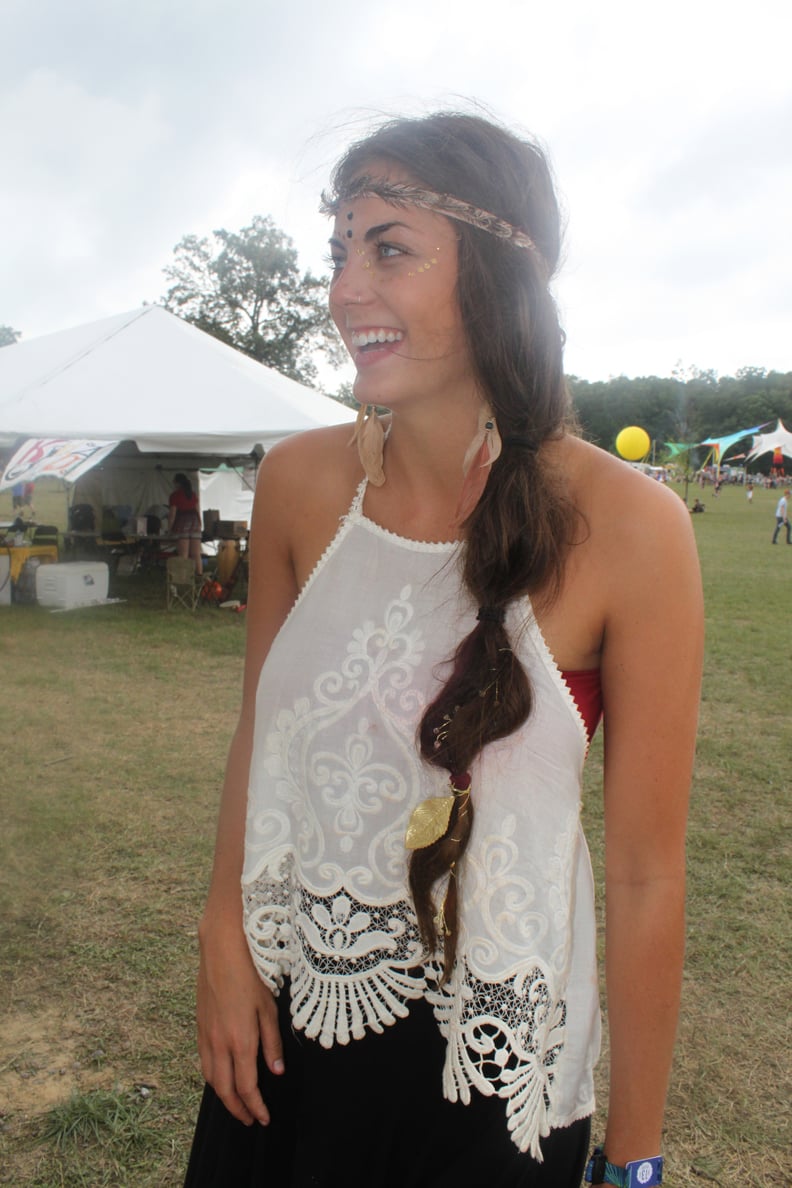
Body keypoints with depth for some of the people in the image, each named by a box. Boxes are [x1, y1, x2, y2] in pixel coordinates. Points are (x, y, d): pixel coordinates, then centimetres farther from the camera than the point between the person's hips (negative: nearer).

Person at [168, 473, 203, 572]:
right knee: (196, 555, 3)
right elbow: (197, 510, 14)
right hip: (195, 521, 5)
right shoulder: (193, 494, 16)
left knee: (183, 556, -7)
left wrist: (169, 528, 2)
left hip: (182, 523, -5)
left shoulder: (175, 495, -1)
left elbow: (172, 513, -5)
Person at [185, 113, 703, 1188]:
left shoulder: (627, 526, -20)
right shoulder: (300, 481, -8)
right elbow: (258, 731, 4)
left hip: (490, 1069, -3)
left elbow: (645, 875, -13)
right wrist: (225, 938, 0)